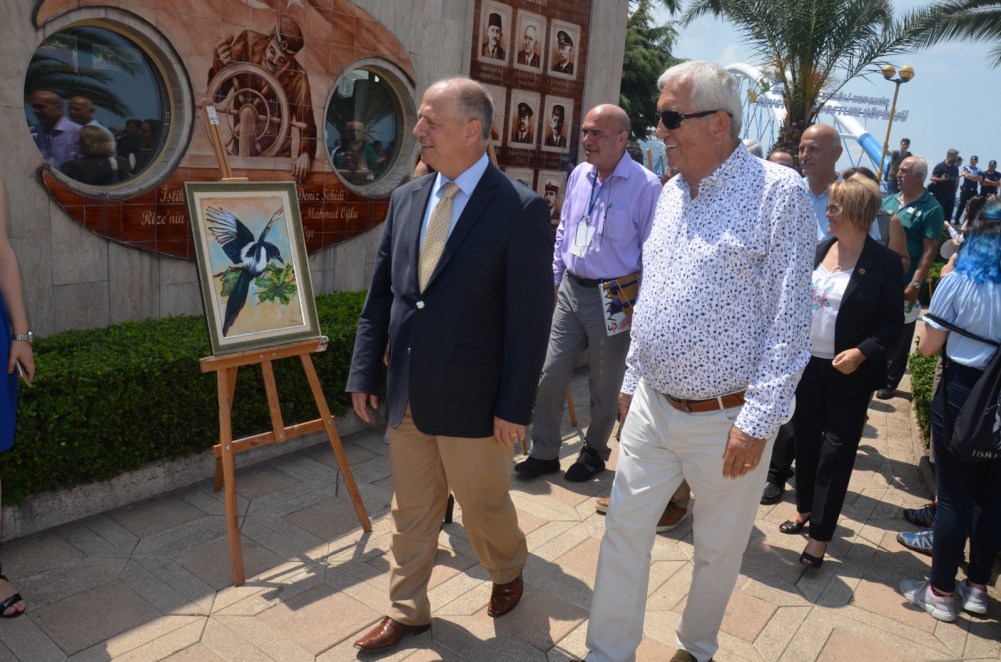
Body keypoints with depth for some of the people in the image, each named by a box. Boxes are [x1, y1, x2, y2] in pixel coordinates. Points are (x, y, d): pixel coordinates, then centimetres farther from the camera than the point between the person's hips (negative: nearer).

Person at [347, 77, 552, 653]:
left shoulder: (522, 209, -12)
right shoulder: (406, 199, 6)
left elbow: (531, 318, -13)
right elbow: (380, 294, 9)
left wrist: (515, 407, -14)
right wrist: (365, 372, 6)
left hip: (472, 399, -5)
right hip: (407, 395, 5)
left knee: (484, 505, 15)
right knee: (412, 510, 17)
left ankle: (509, 572, 45)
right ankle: (408, 611, 36)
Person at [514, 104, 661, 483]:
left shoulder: (645, 186, -14)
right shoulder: (579, 175, 5)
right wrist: (553, 278, 14)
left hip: (614, 298, -5)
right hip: (570, 290, 6)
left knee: (604, 386, 11)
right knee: (550, 374, 7)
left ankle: (595, 452, 33)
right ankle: (544, 453, 23)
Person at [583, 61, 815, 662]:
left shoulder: (779, 192, -14)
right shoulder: (672, 193, 8)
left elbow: (790, 321, -16)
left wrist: (758, 420, -17)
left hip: (726, 422, -5)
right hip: (652, 407, 6)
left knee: (719, 551, 14)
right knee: (625, 530, 11)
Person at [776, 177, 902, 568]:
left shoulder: (884, 262, -11)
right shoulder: (820, 250, 3)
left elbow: (892, 323, -9)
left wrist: (863, 352, -23)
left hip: (849, 373, -5)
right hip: (807, 364, 5)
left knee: (836, 453, 3)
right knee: (805, 441, 17)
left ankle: (820, 535, 14)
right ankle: (806, 509, 38)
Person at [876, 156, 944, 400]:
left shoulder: (931, 209, -9)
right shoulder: (889, 201, 7)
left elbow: (929, 251, -12)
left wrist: (915, 284, -18)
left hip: (904, 283, -5)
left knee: (899, 335, 6)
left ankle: (890, 382, 19)